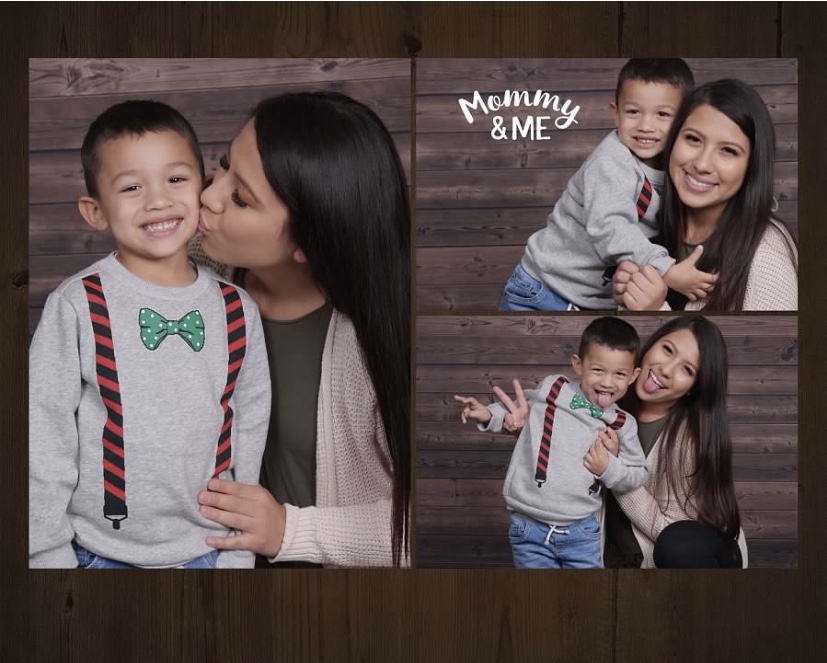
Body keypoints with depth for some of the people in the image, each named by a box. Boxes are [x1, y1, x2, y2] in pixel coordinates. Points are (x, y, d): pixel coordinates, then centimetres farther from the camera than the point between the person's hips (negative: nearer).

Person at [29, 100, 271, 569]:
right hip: (102, 553, -2)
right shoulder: (77, 307, -12)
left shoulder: (238, 311, -3)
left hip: (209, 551, 2)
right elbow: (44, 441, -7)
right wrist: (49, 556, -4)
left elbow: (250, 436, 4)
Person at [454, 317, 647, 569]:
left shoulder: (623, 425, 0)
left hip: (582, 532, 1)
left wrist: (609, 467, -10)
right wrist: (488, 415, 0)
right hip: (530, 528, -1)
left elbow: (638, 474, 8)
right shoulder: (551, 389, -2)